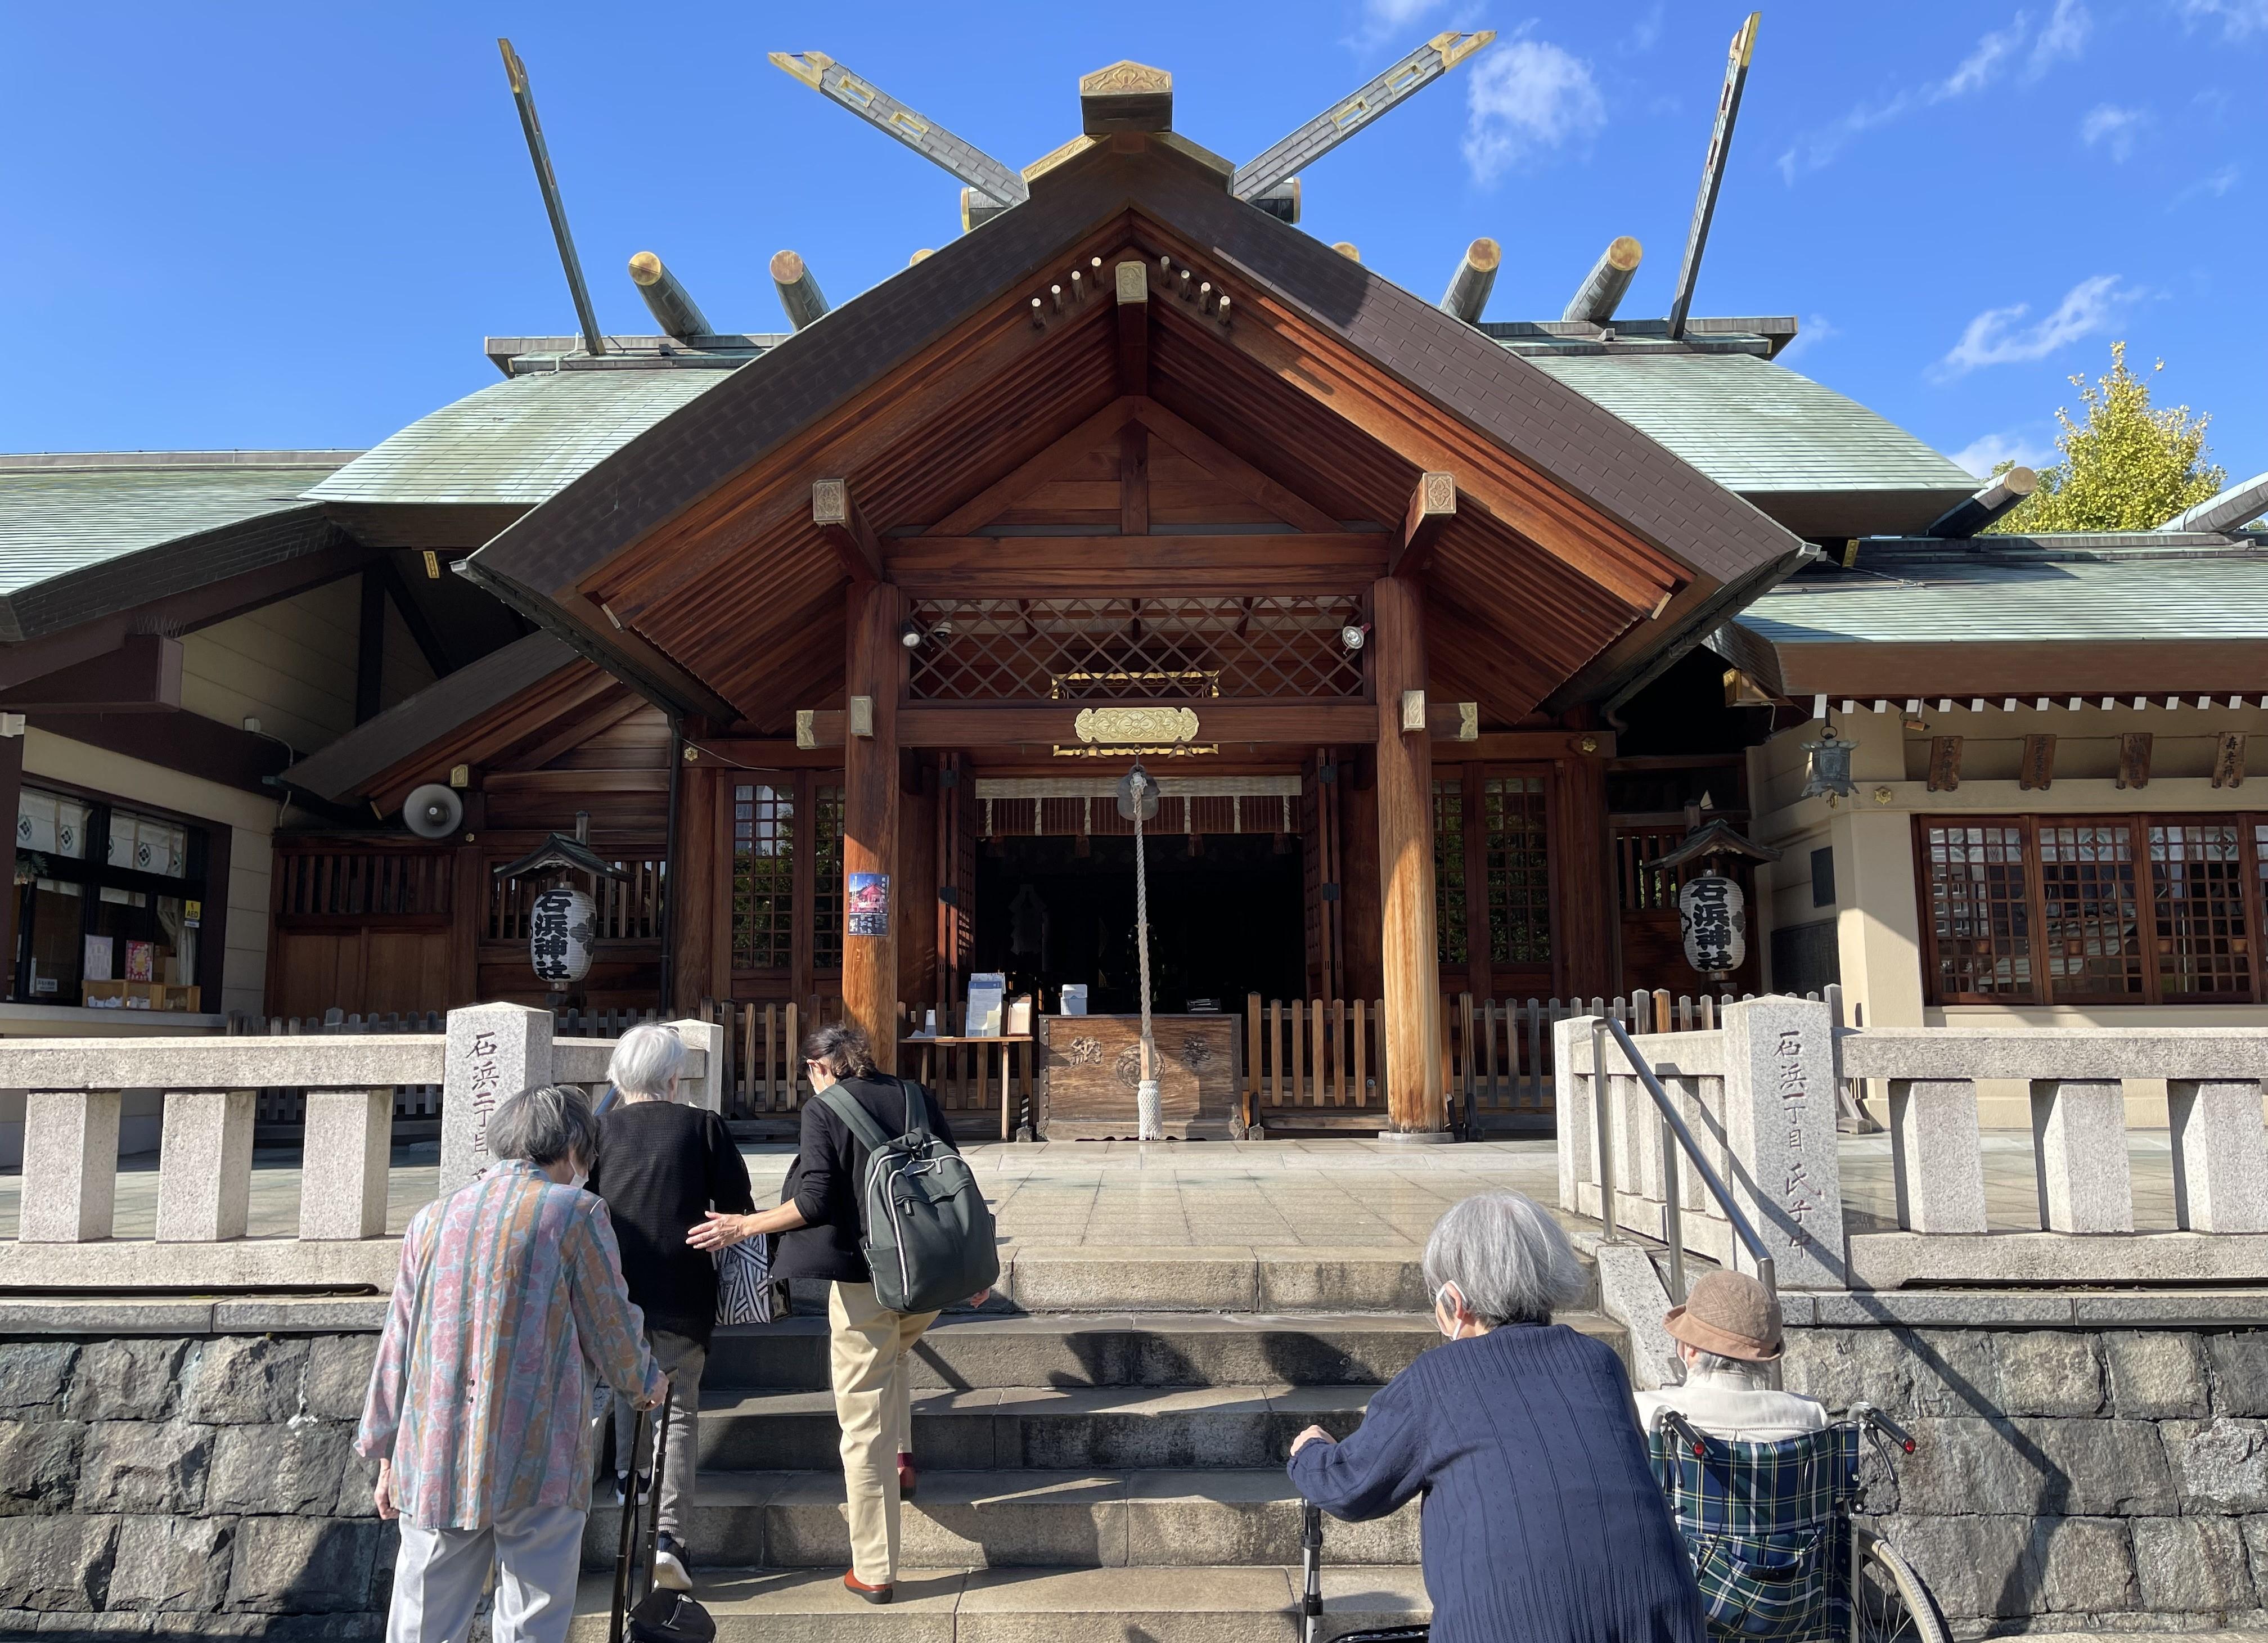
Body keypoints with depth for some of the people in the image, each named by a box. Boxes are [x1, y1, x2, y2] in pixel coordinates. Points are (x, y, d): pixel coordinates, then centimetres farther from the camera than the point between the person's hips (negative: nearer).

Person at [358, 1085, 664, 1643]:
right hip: (537, 1465, -4)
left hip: (435, 1465, 4)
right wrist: (645, 1380, 20)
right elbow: (612, 1330, 0)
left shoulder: (433, 1219, 9)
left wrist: (385, 1454, 21)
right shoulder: (575, 1212, -5)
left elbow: (397, 1346, 12)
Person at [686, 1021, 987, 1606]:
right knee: (894, 1354, 37)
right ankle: (902, 1456, 24)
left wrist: (744, 1227, -1)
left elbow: (816, 1201, -13)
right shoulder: (917, 1096, 9)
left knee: (865, 1427, 4)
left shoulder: (823, 1108, -4)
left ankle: (874, 1571, 10)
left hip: (864, 1278, -5)